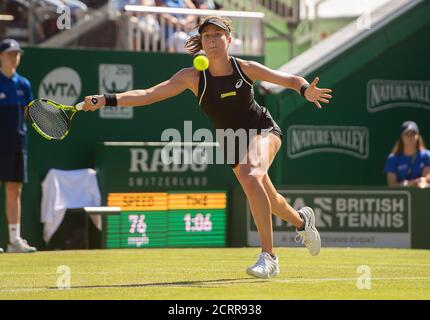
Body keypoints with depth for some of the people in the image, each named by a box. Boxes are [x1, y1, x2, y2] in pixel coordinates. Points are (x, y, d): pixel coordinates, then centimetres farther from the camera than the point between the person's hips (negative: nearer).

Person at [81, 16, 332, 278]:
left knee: (251, 177, -33)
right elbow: (148, 95, -19)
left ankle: (269, 256, -29)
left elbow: (291, 80, -7)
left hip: (263, 129, -4)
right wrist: (108, 100, -32)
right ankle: (301, 219, 54)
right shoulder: (193, 77, -12)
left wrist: (306, 91, -30)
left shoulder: (245, 68, -14)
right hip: (235, 145, 4)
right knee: (267, 200, 16)